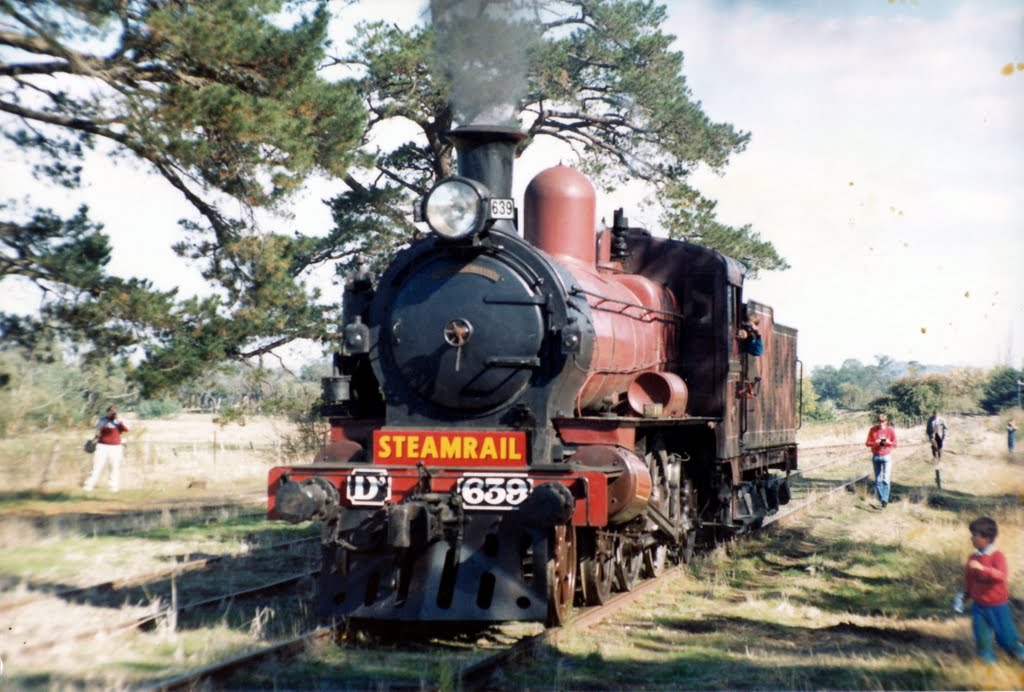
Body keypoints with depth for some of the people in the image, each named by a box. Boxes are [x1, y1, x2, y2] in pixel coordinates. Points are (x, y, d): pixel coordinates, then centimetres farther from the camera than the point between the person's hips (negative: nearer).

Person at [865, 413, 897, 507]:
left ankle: (885, 499, -15)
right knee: (878, 480, 5)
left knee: (886, 479, -12)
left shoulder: (890, 430, -2)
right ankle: (880, 499, 12)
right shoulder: (873, 429, 0)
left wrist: (889, 442, -18)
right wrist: (875, 443, -18)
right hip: (876, 457, 2)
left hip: (887, 457, -2)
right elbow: (867, 443, 3)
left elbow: (895, 443, 4)